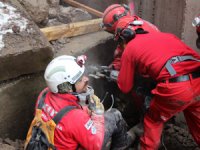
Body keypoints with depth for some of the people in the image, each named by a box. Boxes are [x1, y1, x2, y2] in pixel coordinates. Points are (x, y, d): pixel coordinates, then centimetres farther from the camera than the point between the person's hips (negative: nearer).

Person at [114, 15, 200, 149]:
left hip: (176, 88, -5)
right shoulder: (165, 35, 27)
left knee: (153, 121, 24)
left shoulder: (129, 49, 16)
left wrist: (120, 76, 45)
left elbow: (125, 87, 22)